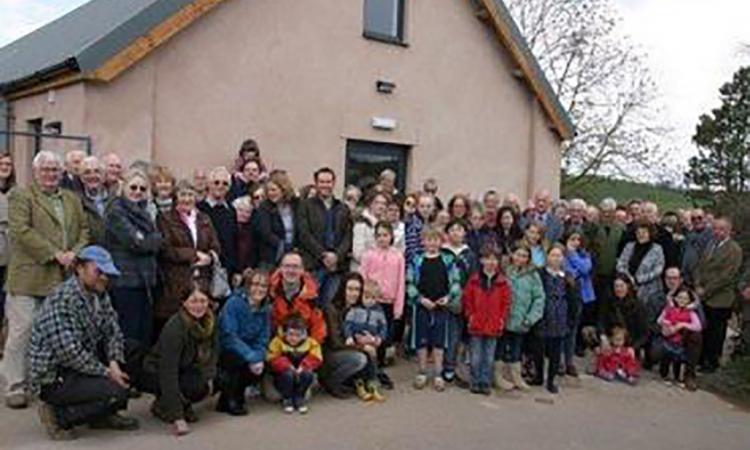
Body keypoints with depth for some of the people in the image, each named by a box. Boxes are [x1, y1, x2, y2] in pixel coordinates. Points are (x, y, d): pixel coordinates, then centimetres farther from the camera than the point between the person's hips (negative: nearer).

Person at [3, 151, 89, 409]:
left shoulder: (72, 199, 19)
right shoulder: (20, 197, 0)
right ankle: (15, 387, 9)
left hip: (64, 279, 5)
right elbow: (21, 231, -12)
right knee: (22, 332, -1)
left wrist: (75, 253, -5)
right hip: (28, 278, -5)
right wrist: (54, 254, -16)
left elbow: (84, 229, 15)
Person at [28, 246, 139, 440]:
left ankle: (102, 415, 11)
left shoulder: (99, 295, 6)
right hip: (53, 377, -9)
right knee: (116, 392, -26)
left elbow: (112, 332, 3)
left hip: (80, 366, 9)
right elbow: (69, 352, -27)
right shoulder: (63, 298, -22)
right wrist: (107, 372, -20)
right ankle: (58, 415, -4)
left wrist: (114, 363, -16)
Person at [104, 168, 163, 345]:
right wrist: (158, 238, -2)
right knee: (129, 337, -4)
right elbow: (137, 243, -16)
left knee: (145, 335, 10)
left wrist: (151, 240, -5)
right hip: (125, 280, -8)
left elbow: (156, 245, 14)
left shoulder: (142, 211, 18)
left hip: (146, 280, 8)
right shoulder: (116, 211, -7)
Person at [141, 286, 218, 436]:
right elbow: (168, 373, -35)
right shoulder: (174, 328, -31)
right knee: (197, 386, -30)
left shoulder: (210, 321, -12)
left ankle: (184, 404, 7)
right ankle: (161, 406, -3)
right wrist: (177, 417, -39)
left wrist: (209, 375, -19)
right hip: (155, 373, -7)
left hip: (184, 370, 7)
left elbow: (213, 350, 0)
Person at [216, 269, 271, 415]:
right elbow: (228, 337, -25)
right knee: (241, 360, -30)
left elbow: (262, 340, -3)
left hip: (249, 350, 6)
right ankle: (230, 401, -9)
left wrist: (258, 358, -23)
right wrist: (251, 357, -31)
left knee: (260, 367, -17)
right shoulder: (234, 303, -19)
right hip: (224, 350, -6)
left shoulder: (265, 309, -2)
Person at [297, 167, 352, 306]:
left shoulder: (343, 209, 17)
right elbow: (304, 234, -3)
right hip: (313, 264, -3)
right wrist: (323, 254, -11)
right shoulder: (306, 206, 6)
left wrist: (337, 255, -7)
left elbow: (348, 236, 9)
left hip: (336, 264, 3)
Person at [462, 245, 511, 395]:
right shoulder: (474, 280, -1)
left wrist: (502, 319, -2)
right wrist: (470, 315, -2)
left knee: (489, 357, 8)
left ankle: (486, 383, 16)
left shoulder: (503, 282, 1)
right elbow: (466, 299, 4)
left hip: (494, 326, 1)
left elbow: (506, 303, 5)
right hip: (476, 325, -1)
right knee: (476, 357, 6)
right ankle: (476, 382, 16)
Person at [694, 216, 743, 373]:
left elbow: (726, 276, -15)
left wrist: (706, 291, -15)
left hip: (719, 300, -5)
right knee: (702, 331, 9)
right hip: (703, 298, 5)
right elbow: (700, 267, 12)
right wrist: (698, 286, -3)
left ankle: (712, 363, 20)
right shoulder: (710, 245, 12)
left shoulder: (734, 250, -9)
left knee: (715, 334, 6)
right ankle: (702, 359, 23)